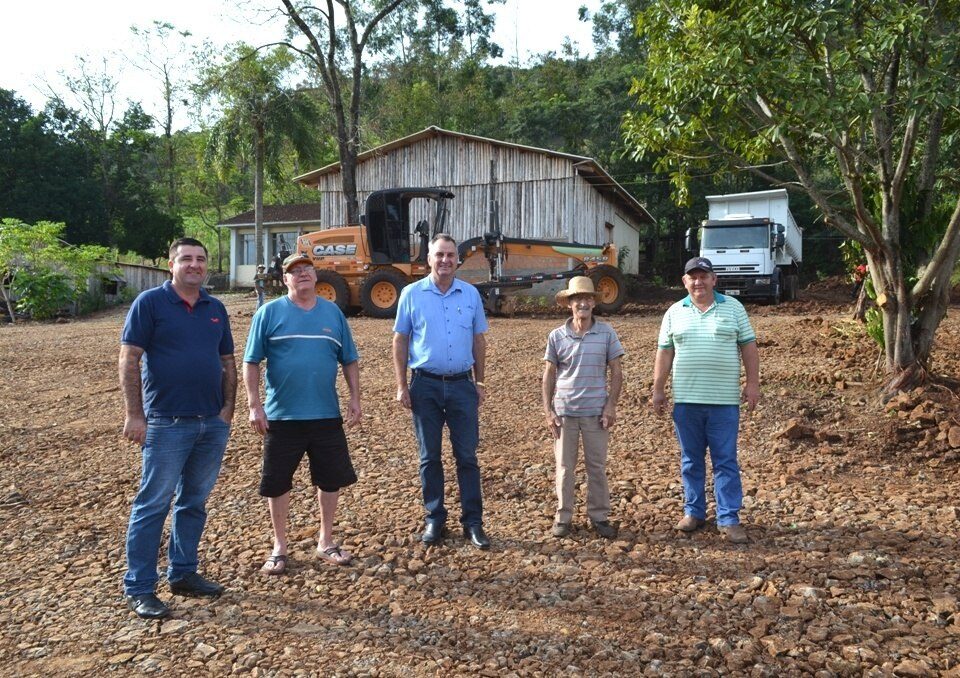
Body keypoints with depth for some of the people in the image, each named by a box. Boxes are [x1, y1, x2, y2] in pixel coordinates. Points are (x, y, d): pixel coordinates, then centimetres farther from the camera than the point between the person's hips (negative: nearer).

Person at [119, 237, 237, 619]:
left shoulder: (216, 309, 11)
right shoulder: (150, 302, -4)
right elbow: (129, 360, -8)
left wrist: (228, 408, 4)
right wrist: (134, 415, -13)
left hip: (213, 424, 6)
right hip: (166, 423, -5)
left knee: (194, 502, 14)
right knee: (152, 505, 0)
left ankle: (183, 574, 27)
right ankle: (138, 589, 10)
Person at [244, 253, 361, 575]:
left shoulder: (333, 313, 6)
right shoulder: (269, 313, -3)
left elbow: (349, 360, 10)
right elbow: (251, 362, -4)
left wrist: (355, 399, 4)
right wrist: (254, 405, -10)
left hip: (327, 415, 3)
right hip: (281, 416, -2)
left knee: (332, 478, 10)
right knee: (277, 482, 8)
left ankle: (326, 541, 29)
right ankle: (279, 547, 26)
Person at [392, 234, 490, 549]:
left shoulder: (471, 294, 5)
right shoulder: (412, 294, 1)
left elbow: (478, 340, 10)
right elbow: (400, 342, 2)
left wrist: (479, 382, 8)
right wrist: (401, 385, -3)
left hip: (462, 384, 1)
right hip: (425, 384, -1)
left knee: (467, 455, 4)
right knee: (429, 456, 8)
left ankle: (473, 522, 13)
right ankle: (434, 519, 20)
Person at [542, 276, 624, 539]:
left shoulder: (607, 333, -1)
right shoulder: (557, 336, 0)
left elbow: (616, 372, 3)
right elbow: (549, 375, 5)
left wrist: (611, 406, -4)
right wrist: (547, 410, -1)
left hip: (596, 411, 0)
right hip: (564, 411, 0)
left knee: (597, 467, 9)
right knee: (564, 467, 8)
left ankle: (599, 516, 22)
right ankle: (563, 517, 20)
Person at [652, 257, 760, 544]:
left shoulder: (733, 307, 5)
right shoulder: (675, 312, 7)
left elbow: (748, 347, 4)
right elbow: (664, 353, 7)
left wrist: (752, 383, -3)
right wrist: (658, 390, 4)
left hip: (724, 401, -2)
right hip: (686, 400, 2)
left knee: (726, 461, 1)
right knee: (691, 460, 11)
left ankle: (729, 519, 8)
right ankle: (694, 512, 23)